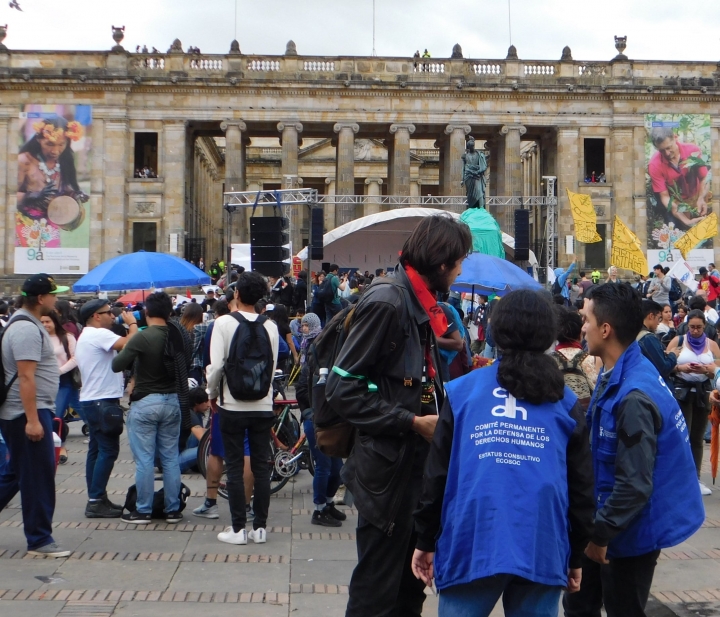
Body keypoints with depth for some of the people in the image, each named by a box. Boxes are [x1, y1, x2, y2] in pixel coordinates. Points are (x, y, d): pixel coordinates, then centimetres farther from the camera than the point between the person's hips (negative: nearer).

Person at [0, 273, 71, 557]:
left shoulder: (24, 322, 15)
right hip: (27, 413, -11)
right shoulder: (27, 329, -18)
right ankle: (39, 540, 5)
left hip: (29, 412, 11)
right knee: (38, 477, -3)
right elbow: (26, 377, -24)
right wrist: (32, 420, -26)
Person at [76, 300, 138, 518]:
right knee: (108, 451, -8)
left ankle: (96, 500, 16)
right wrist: (132, 323, -12)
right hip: (102, 401, -11)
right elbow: (130, 345, -26)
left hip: (92, 401, 11)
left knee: (97, 450, 12)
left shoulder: (86, 336, 18)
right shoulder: (99, 334, -15)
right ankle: (96, 502, -7)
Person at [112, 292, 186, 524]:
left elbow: (116, 365, -12)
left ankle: (143, 511, 9)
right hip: (172, 401, 5)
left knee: (144, 460, 2)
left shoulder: (142, 338, -17)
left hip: (145, 403, -5)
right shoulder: (179, 337, 0)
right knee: (170, 458, 11)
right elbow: (187, 362, 16)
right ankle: (173, 510, 16)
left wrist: (130, 354, 5)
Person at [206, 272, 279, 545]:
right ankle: (260, 527, 12)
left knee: (234, 468, 4)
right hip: (263, 405, 3)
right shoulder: (270, 326, -1)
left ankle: (238, 529, 6)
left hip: (232, 405, -3)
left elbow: (216, 365, -13)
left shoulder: (224, 322, -10)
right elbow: (273, 365, 1)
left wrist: (212, 393, 4)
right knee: (261, 467, 8)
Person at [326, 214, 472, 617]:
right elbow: (342, 389, -20)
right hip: (388, 469, -9)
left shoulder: (423, 307, 12)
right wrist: (412, 423, -19)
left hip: (418, 464, 9)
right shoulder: (386, 303, -16)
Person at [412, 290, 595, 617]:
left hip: (471, 545, -1)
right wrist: (576, 555, 16)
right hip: (542, 551, 1)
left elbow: (437, 473, 3)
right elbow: (581, 485, 6)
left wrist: (425, 540, 11)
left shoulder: (462, 391, 3)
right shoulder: (565, 402, 6)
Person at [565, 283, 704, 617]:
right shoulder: (614, 376, 2)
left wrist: (601, 532, -16)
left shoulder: (634, 397, -28)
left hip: (631, 532, -9)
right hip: (611, 519, 9)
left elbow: (635, 484, -26)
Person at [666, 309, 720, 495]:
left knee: (697, 438, 8)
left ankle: (695, 478, 14)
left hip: (703, 393, 3)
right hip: (682, 391, -3)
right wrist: (680, 367, -23)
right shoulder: (678, 341, 2)